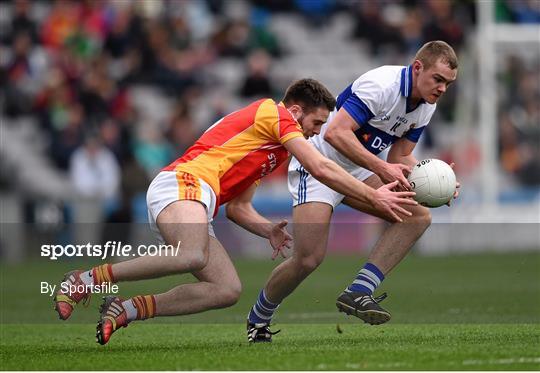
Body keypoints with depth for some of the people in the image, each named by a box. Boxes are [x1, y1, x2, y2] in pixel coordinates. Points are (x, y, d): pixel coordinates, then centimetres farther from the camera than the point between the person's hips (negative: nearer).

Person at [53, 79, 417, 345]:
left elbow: (238, 207, 32)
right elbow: (320, 168, -7)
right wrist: (374, 197, -1)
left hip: (197, 206, 10)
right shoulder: (274, 113, 2)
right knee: (192, 257, -38)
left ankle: (125, 310, -7)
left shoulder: (273, 150, 32)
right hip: (182, 184, -10)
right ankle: (85, 280, -28)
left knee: (228, 289, -6)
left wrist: (268, 230, 13)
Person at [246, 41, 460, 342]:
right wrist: (382, 168, -34)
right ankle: (257, 320, 8)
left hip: (357, 170, 9)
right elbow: (336, 133, -32)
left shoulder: (426, 107, 2)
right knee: (309, 259, -18)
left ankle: (358, 293, -15)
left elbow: (400, 156, 9)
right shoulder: (381, 84, -25)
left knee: (418, 216, -11)